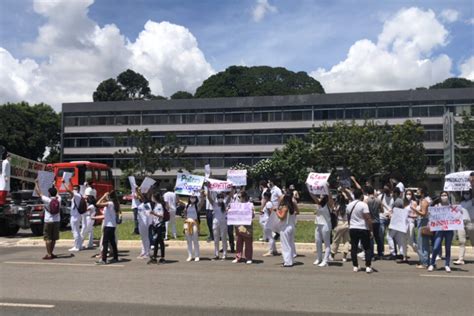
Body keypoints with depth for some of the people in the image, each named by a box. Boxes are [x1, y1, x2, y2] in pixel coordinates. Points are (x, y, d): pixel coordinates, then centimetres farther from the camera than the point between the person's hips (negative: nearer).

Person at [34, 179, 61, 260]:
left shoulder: (47, 200, -11)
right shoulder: (58, 199, 0)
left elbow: (39, 193, -2)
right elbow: (57, 194, 24)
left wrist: (36, 183, 10)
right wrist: (54, 187, 40)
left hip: (48, 221, -5)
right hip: (57, 221, 5)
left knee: (48, 238, -1)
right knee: (54, 238, 13)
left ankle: (49, 254, -5)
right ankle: (51, 253, 19)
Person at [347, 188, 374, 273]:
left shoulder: (349, 205, 8)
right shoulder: (363, 205, -13)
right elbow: (368, 219, -17)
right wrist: (371, 230, -13)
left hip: (352, 229, 5)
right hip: (363, 229, -5)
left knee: (354, 248, 9)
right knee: (367, 248, 3)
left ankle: (355, 266, 10)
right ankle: (368, 266, -1)